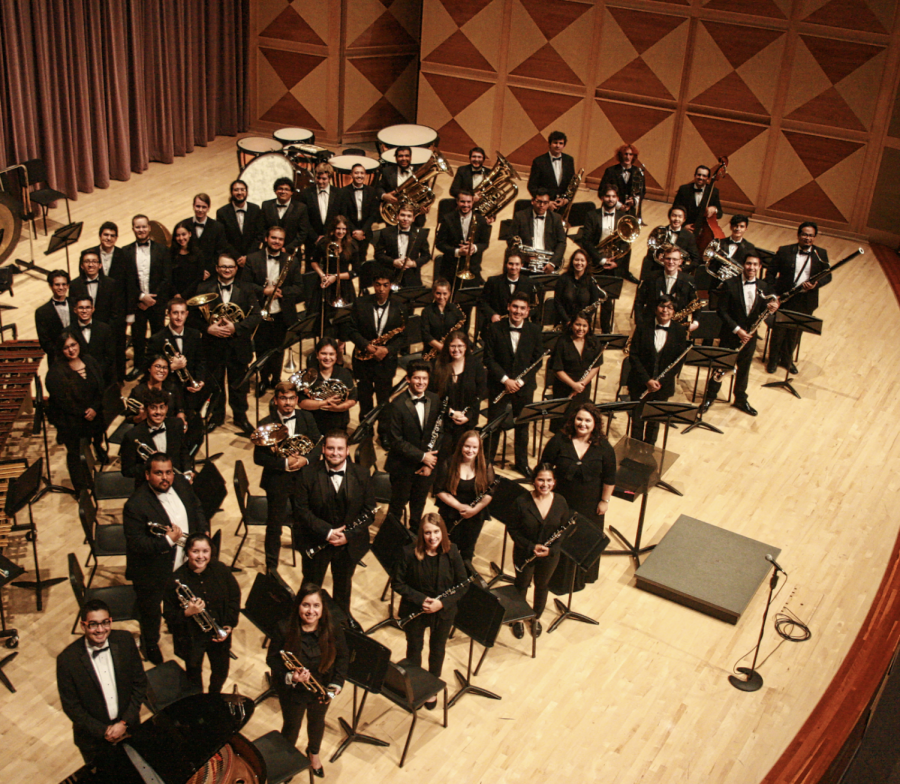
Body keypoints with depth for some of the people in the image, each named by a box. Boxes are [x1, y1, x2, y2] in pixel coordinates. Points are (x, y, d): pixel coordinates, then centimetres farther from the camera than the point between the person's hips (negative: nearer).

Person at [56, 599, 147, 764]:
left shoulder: (125, 640, -15)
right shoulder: (67, 659, -22)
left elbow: (140, 683, -5)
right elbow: (70, 706, -13)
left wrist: (125, 723, -11)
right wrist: (102, 731, -15)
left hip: (127, 727, 2)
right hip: (93, 739, -2)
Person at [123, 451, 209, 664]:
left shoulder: (182, 484, -9)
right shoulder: (136, 505, -30)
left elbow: (197, 508, 9)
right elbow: (135, 543, -30)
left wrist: (204, 532, -5)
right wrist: (168, 541, -38)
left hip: (185, 565, 6)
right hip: (152, 573, -5)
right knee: (151, 612, 19)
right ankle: (151, 646, 48)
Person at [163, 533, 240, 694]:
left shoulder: (221, 570, -12)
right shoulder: (177, 579, -21)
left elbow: (235, 596, 0)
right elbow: (168, 614, -15)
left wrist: (230, 624, -8)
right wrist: (187, 612, -34)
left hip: (219, 634, 3)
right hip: (191, 637, -3)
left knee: (221, 673, 23)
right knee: (194, 676, 17)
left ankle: (215, 695, 54)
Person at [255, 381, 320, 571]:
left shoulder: (306, 418, 1)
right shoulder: (266, 424, -10)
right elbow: (258, 457, -12)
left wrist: (305, 460, -18)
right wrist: (285, 463, -21)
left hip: (303, 476, 3)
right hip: (277, 481, -3)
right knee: (274, 526, 5)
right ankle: (271, 568, 21)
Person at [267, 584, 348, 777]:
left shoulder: (333, 631, -21)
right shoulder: (285, 631, -27)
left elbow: (342, 657, -8)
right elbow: (272, 659, -18)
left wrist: (337, 683, -19)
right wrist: (289, 677, -33)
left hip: (322, 690, 2)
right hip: (292, 692, -2)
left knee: (317, 723, 29)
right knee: (291, 727, 22)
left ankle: (313, 753, 61)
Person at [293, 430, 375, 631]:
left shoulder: (361, 475, -8)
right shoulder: (309, 474, -13)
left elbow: (369, 510, -6)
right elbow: (301, 509, -14)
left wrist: (349, 535, -17)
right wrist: (327, 532, -23)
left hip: (349, 543, 2)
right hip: (316, 542, -2)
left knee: (344, 583, 23)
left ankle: (344, 615, 49)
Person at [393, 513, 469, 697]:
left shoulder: (451, 552, -17)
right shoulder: (409, 553, -21)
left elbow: (463, 584, -10)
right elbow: (397, 583, -13)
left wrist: (443, 603, -22)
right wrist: (420, 599, -23)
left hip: (444, 612, 1)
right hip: (414, 611, -1)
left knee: (437, 649, 22)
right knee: (414, 649, 20)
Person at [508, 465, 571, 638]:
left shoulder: (561, 503, -13)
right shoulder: (522, 502, -22)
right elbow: (512, 528, -14)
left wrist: (551, 549, -17)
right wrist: (531, 546, -22)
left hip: (550, 555, 2)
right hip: (524, 554, -2)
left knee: (542, 585, 23)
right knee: (521, 585, 20)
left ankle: (536, 618, 48)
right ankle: (518, 619, 44)